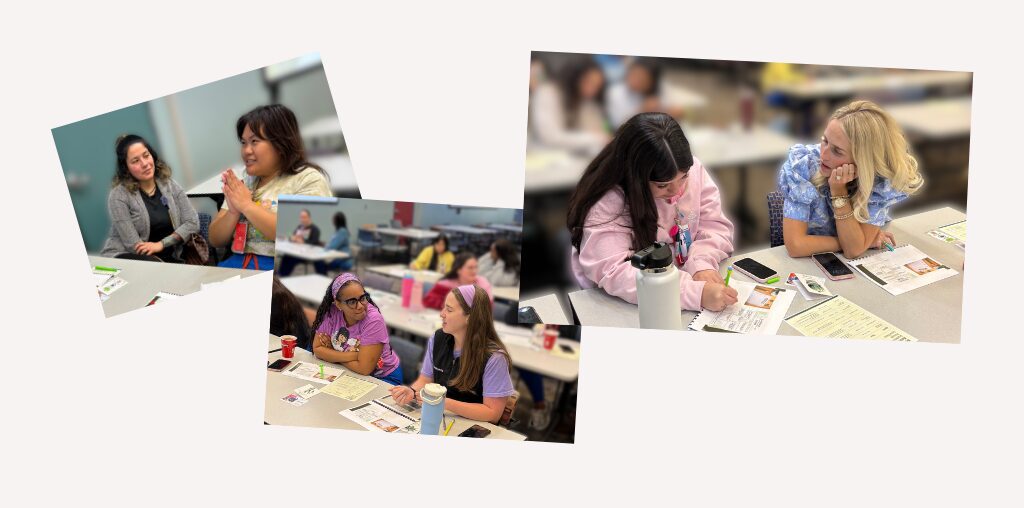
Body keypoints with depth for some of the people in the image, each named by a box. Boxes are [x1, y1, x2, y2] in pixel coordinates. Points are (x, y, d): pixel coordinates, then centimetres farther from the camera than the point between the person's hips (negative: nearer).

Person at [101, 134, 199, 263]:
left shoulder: (170, 186, 7)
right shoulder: (118, 195, -7)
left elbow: (192, 222, 0)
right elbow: (134, 245, -12)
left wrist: (162, 244, -13)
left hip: (170, 258, 4)